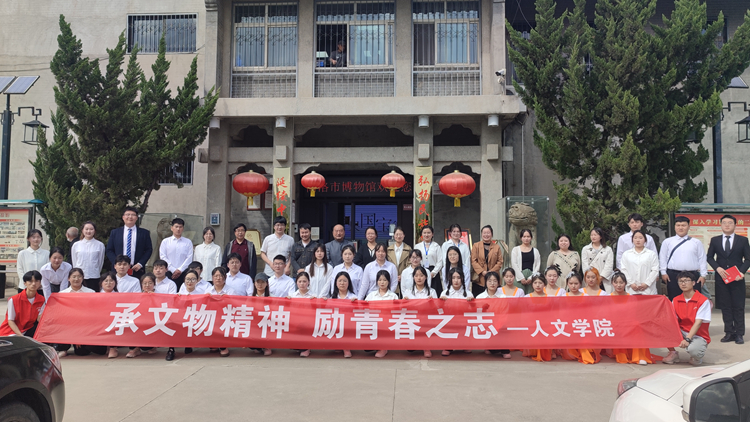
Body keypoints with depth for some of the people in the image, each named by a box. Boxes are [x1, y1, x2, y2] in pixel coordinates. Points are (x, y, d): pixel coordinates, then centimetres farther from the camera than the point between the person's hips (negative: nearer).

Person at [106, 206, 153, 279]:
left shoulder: (144, 233, 8)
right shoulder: (114, 233, 12)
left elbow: (149, 250, 6)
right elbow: (109, 251, 10)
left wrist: (140, 264, -7)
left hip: (137, 271, -1)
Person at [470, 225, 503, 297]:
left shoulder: (497, 247, 11)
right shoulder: (476, 246, 9)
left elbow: (500, 262, 5)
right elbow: (473, 261, 1)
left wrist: (491, 272, -9)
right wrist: (482, 271, -11)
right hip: (479, 280, -1)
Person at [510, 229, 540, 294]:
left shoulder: (535, 251, 13)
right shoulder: (515, 250, 9)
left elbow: (538, 265, 6)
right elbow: (514, 265, 1)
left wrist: (531, 277, -6)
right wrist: (521, 278, -8)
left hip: (532, 279, 1)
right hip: (519, 278, -1)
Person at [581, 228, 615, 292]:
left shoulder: (608, 249, 11)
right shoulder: (585, 249, 15)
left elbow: (609, 265, 1)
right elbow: (584, 264, 5)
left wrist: (601, 277, -10)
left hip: (604, 279, 0)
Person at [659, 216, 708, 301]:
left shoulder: (697, 242, 10)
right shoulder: (667, 242, 10)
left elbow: (702, 259, 9)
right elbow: (662, 258, 10)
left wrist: (703, 275, 3)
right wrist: (663, 273, 3)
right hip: (673, 276, 0)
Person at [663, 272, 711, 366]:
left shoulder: (703, 300, -10)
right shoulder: (676, 300, 5)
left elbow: (698, 323, -18)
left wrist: (687, 339, -28)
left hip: (698, 335, -5)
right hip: (681, 332, 5)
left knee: (693, 350, -38)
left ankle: (697, 356, 4)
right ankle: (673, 353, 1)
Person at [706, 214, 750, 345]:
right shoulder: (715, 240, 7)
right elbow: (709, 257, 9)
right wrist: (718, 268, -8)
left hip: (737, 279, -1)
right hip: (721, 277, 1)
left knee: (738, 307, 1)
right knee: (725, 307, 5)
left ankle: (739, 334, 8)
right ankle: (729, 333, 11)